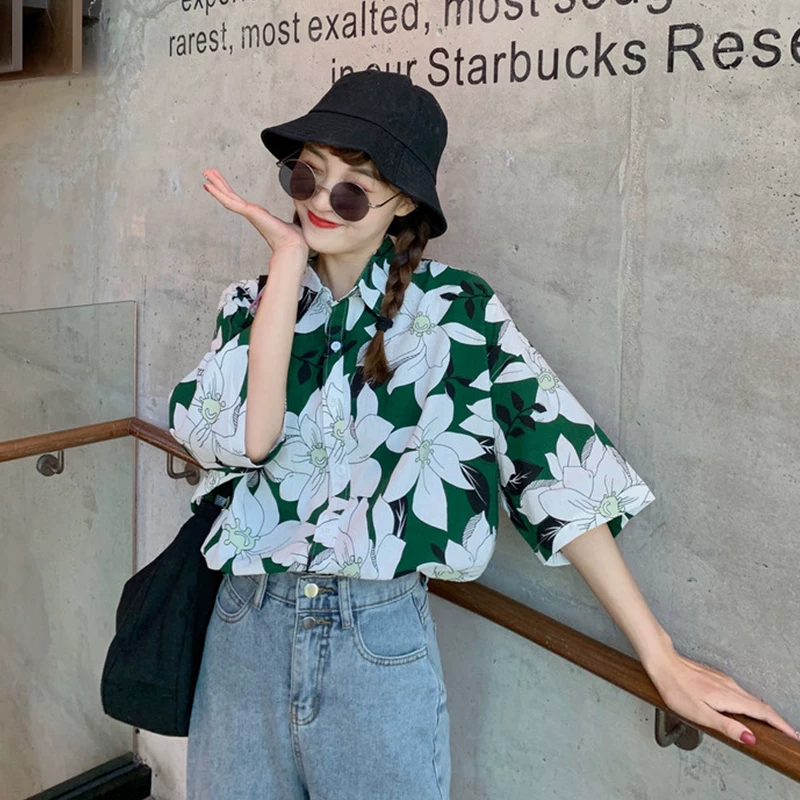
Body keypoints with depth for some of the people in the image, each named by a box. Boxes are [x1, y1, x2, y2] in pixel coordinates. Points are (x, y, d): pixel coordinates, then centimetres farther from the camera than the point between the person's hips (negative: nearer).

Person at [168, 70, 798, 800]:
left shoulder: (455, 309, -6)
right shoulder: (253, 304, 2)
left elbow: (554, 467, -8)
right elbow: (243, 436, -16)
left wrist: (661, 657, -9)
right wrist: (287, 260, -12)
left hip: (382, 646, -3)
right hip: (246, 630, 3)